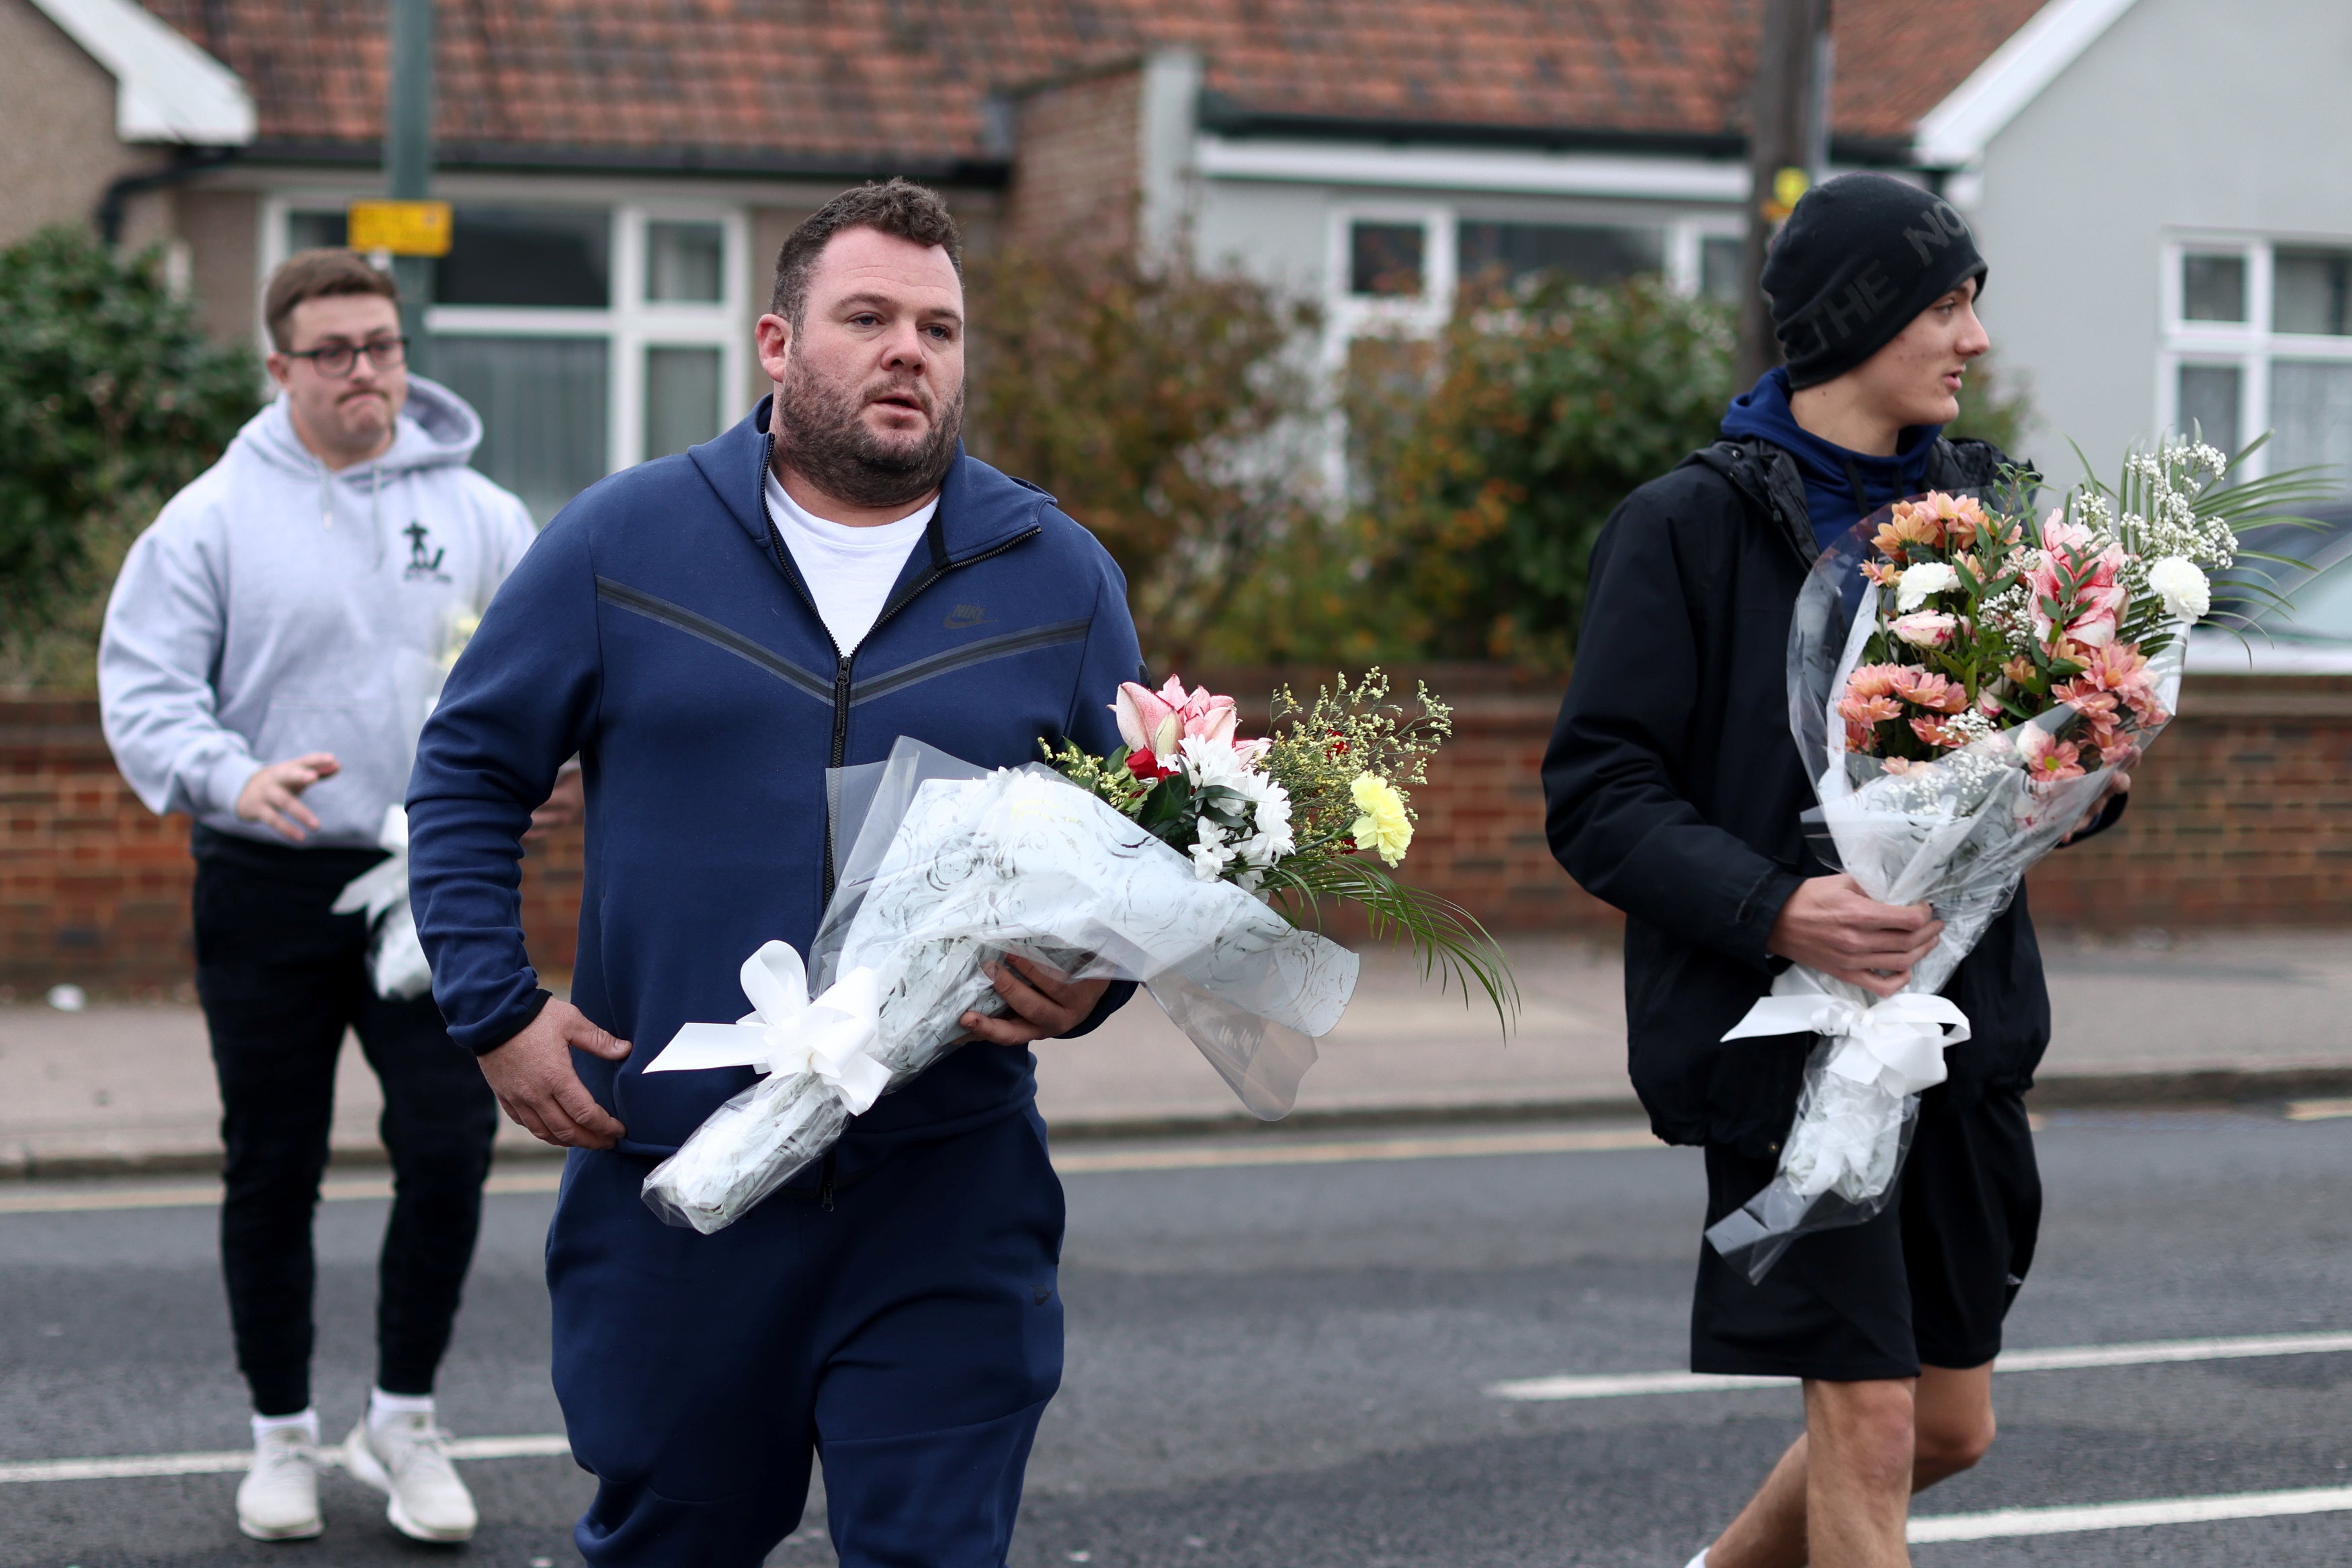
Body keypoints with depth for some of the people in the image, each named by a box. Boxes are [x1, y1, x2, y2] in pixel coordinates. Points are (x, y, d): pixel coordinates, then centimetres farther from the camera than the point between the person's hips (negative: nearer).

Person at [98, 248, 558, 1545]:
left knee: (450, 1148, -6)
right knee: (272, 1170, 7)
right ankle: (283, 1436, 23)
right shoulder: (212, 519, -2)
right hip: (267, 889, -1)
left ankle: (403, 1418, 13)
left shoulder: (480, 517, 6)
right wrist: (234, 777, -23)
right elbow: (143, 689, -6)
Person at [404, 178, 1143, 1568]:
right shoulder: (624, 541, 2)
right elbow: (468, 772, 7)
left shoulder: (1060, 577, 6)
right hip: (667, 1177, 0)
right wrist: (497, 1009, -2)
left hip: (949, 1195, 0)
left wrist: (1091, 984, -8)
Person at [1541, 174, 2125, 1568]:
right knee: (1869, 1420, -7)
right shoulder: (1694, 525, -7)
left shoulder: (1970, 504, 10)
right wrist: (1772, 909, -26)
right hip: (1790, 1028, -6)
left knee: (1953, 1424, 13)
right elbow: (1599, 795, -11)